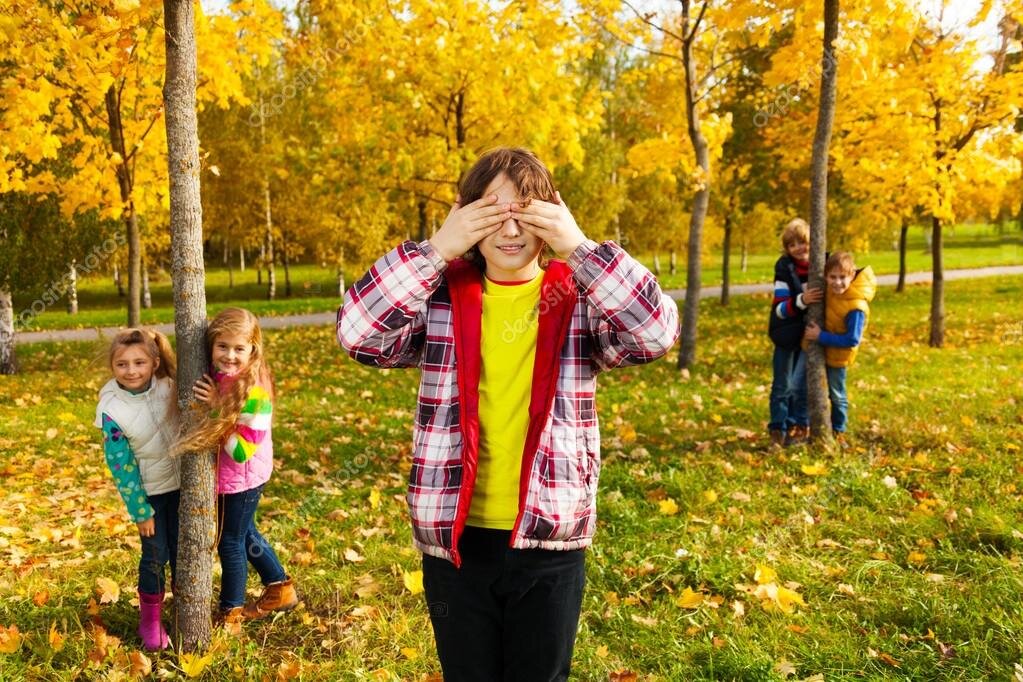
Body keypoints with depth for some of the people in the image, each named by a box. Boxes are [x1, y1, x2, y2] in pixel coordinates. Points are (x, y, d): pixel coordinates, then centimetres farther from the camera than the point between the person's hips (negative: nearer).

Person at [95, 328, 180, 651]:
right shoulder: (111, 410, -19)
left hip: (182, 482, 2)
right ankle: (150, 619, 28)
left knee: (182, 551, 11)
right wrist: (140, 511, -9)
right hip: (149, 490, -2)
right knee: (156, 556, 5)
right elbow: (122, 465, -13)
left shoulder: (169, 386, -14)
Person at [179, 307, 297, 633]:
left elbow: (244, 449, -28)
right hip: (225, 473, 8)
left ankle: (230, 615, 29)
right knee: (245, 533, 23)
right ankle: (280, 589, 42)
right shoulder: (217, 377, -6)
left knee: (231, 541, 8)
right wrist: (211, 406, -11)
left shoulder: (254, 391, -28)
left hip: (242, 477, -8)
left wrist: (217, 409, -29)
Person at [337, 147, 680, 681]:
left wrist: (580, 246, -19)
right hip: (455, 538, 1)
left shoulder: (580, 298, -2)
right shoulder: (441, 299, -2)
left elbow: (656, 332, -17)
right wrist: (436, 248, -18)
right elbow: (357, 333, -14)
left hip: (550, 541, 0)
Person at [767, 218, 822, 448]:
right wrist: (801, 300, -33)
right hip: (787, 335, -1)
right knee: (783, 385, 5)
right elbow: (780, 309, -16)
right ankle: (777, 430, 15)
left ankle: (799, 426, 18)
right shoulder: (785, 270, -10)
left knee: (801, 383, 0)